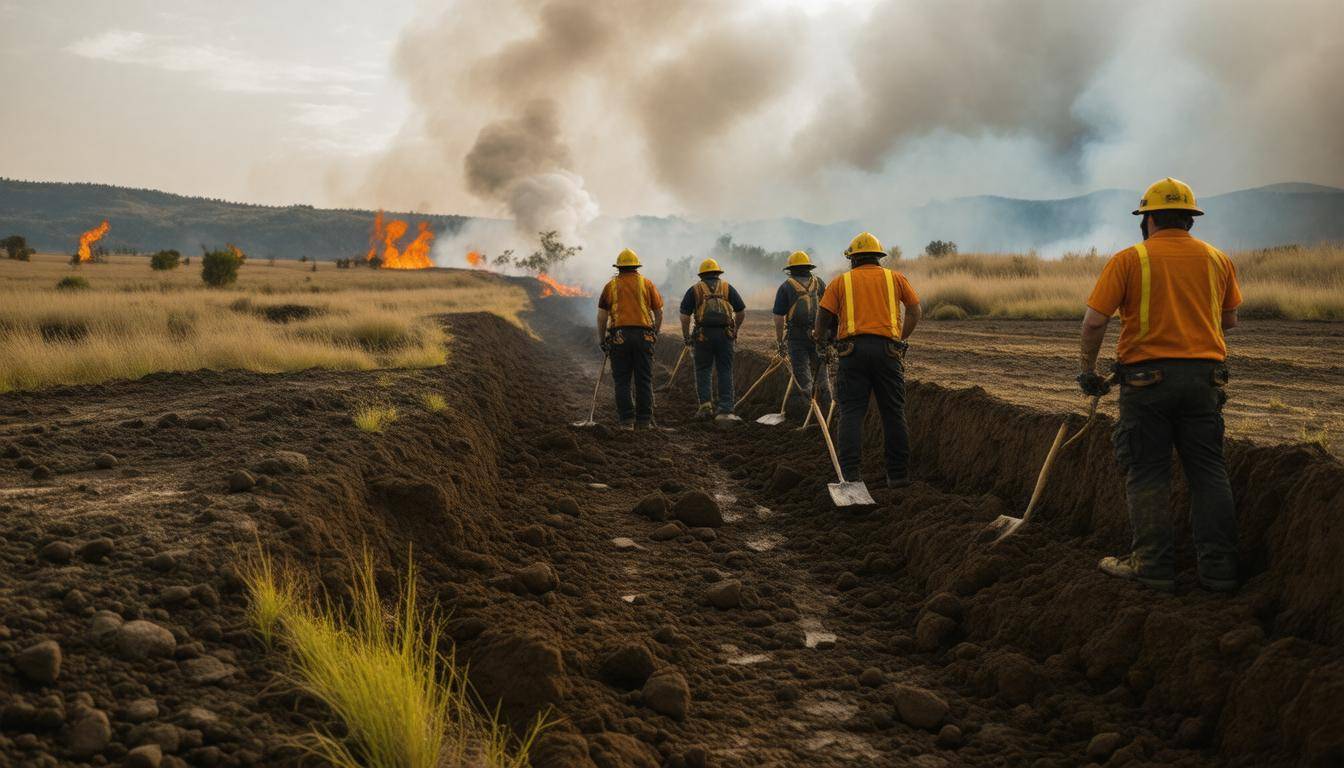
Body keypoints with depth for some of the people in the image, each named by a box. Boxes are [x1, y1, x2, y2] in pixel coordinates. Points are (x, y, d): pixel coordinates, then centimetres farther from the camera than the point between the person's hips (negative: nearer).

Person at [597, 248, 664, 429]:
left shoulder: (611, 286, 7)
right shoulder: (647, 283, 9)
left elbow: (601, 316, 3)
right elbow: (659, 312, 7)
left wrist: (601, 340, 10)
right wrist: (655, 334, 18)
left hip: (619, 337, -1)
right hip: (644, 336, 1)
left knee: (622, 382, 4)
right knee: (644, 380, 6)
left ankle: (627, 421, -1)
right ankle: (644, 421, 6)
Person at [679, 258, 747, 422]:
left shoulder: (694, 290, 9)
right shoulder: (727, 288, 13)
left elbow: (684, 316, 2)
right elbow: (741, 312, 11)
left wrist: (686, 337, 10)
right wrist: (735, 330, 24)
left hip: (703, 335, -1)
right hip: (725, 334, 1)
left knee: (703, 370, 11)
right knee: (725, 372, 5)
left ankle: (705, 404, -2)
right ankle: (725, 410, 1)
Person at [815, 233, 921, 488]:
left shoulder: (841, 281, 13)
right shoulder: (895, 278, 16)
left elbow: (823, 317, 6)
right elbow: (915, 312, 13)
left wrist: (822, 341, 23)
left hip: (853, 350, -1)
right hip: (887, 350, 1)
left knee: (851, 412, 0)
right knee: (894, 413, 7)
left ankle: (849, 474, -9)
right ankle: (898, 474, 11)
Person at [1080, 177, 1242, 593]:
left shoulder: (1129, 259, -3)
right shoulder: (1217, 259, 9)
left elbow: (1094, 322, -9)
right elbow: (1229, 320, 19)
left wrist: (1088, 370, 3)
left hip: (1147, 375, -3)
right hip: (1205, 376, 4)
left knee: (1147, 472, 4)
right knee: (1208, 472, 9)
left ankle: (1154, 564, 4)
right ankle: (1219, 567, 10)